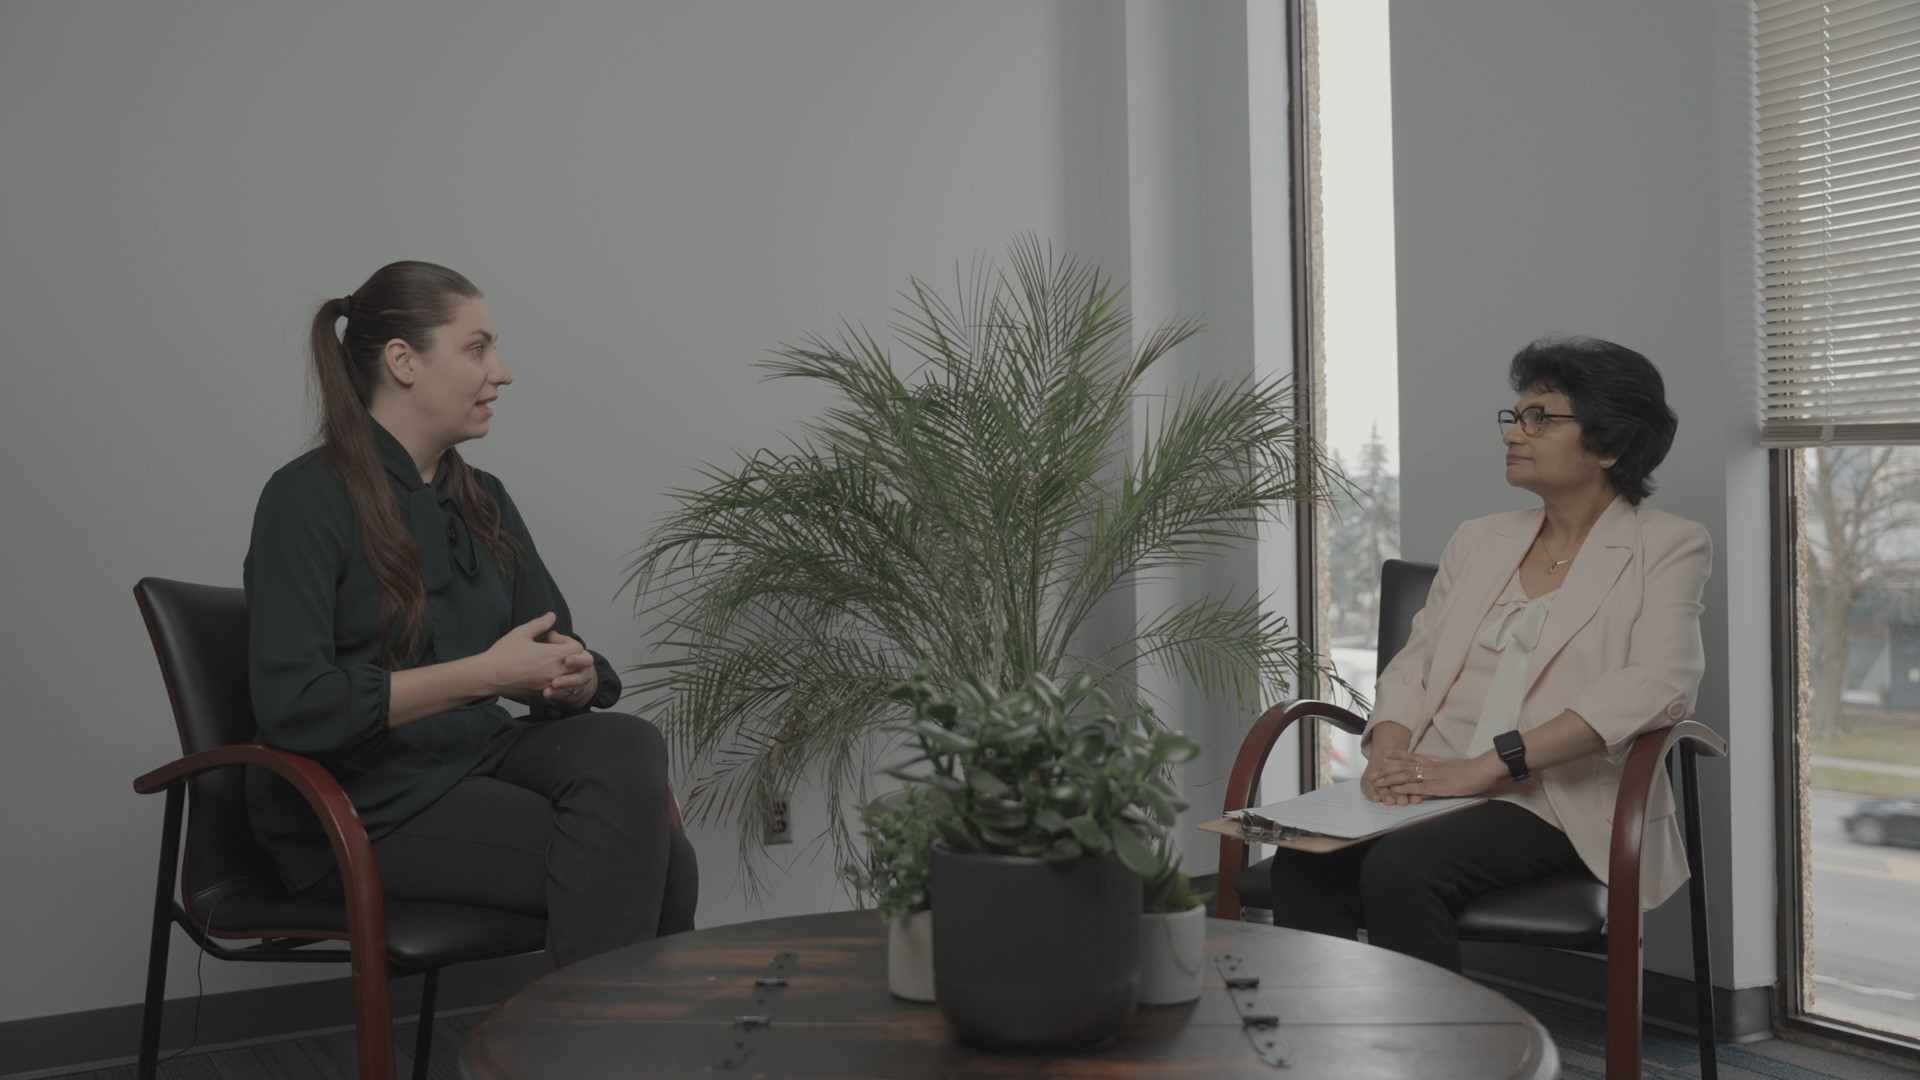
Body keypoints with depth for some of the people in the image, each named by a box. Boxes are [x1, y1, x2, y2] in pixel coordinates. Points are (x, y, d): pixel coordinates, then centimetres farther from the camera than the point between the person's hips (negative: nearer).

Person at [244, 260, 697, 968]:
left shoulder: (482, 499, 14)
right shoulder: (309, 498, -9)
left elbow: (558, 653, 14)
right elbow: (292, 707, -19)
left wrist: (575, 677, -12)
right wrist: (485, 673, -20)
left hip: (480, 754, 7)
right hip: (357, 808, -6)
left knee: (626, 745, -24)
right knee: (631, 863, -24)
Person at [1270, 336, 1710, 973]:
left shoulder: (1667, 548, 3)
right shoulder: (1478, 542, 21)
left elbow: (1659, 686, -14)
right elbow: (1414, 665, 17)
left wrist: (1487, 765, -21)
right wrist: (1389, 755, -8)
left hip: (1561, 804, -5)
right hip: (1437, 790, 5)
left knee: (1400, 869, -33)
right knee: (1305, 861, -26)